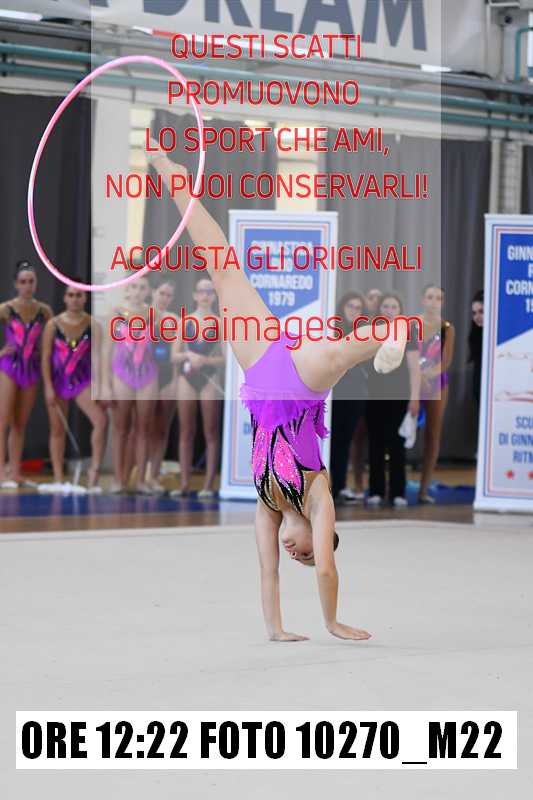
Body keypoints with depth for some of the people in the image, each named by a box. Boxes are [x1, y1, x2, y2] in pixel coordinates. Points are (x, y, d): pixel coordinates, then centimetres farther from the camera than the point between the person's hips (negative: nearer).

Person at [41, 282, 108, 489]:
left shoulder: (92, 325, -6)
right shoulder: (53, 324, -5)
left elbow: (96, 356, -13)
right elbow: (46, 358, -3)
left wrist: (97, 385, -23)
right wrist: (48, 387, -10)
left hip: (82, 381, -1)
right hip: (58, 381, 1)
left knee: (101, 420, -21)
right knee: (58, 430, 7)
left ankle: (95, 468, -13)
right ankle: (58, 477, 13)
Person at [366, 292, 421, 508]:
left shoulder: (407, 332, 2)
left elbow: (414, 366, 0)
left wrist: (415, 397, -8)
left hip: (399, 396, -2)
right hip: (375, 395, 2)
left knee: (397, 443, -1)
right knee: (376, 443, 2)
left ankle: (397, 493, 2)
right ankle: (376, 491, 6)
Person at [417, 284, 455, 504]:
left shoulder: (447, 329, -1)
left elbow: (445, 362, -4)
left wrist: (427, 374, -19)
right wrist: (418, 376, -21)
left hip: (437, 383, 2)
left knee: (433, 435, 3)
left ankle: (424, 488, 8)